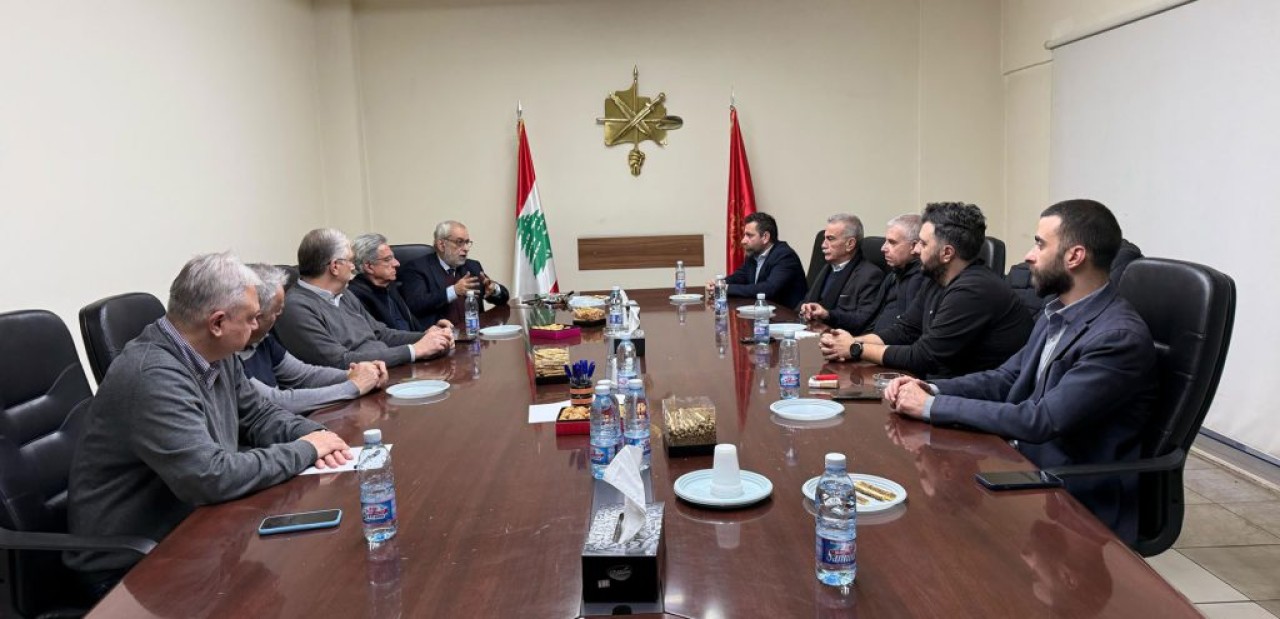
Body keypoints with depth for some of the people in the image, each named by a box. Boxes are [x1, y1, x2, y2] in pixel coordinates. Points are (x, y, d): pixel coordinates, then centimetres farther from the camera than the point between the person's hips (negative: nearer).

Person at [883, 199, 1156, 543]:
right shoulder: (1057, 311, 6)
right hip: (1030, 470, 7)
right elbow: (1007, 378, 11)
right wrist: (931, 389, -7)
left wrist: (932, 406, -22)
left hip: (1081, 508, -7)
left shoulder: (1121, 337, -21)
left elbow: (1040, 421, -26)